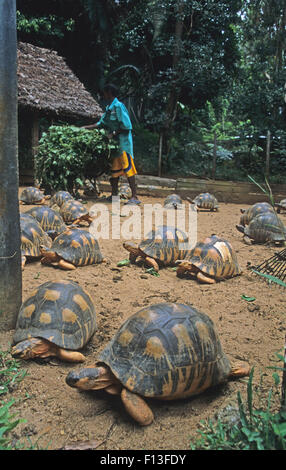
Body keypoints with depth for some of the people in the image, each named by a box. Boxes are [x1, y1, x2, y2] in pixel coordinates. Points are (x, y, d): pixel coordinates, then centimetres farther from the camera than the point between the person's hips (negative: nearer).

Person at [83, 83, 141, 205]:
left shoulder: (118, 106, -13)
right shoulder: (109, 108, 15)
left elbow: (126, 126, -18)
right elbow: (101, 123, 21)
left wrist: (114, 133, -15)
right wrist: (85, 128, 19)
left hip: (123, 142, -9)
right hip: (114, 143, 9)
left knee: (127, 168, -10)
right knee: (114, 169, 12)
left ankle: (134, 197, -9)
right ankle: (114, 195, 21)